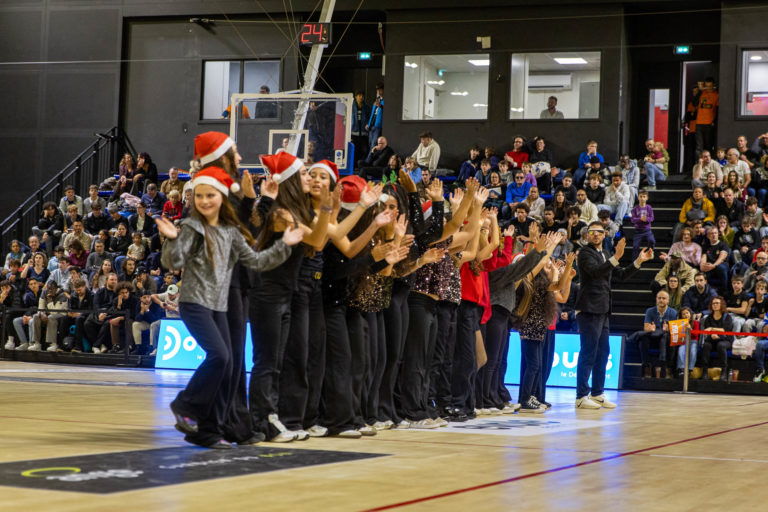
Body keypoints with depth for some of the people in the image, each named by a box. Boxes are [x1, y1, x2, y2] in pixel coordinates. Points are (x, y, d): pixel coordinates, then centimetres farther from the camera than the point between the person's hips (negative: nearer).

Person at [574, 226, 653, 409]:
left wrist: (639, 261, 12)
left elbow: (621, 275, 22)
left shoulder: (605, 255, 19)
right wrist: (616, 257, -35)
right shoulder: (585, 253, -7)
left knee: (602, 353, 12)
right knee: (588, 353, -9)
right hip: (589, 309, -9)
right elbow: (595, 271, -25)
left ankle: (597, 394, 19)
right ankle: (581, 396, -6)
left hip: (603, 311, 9)